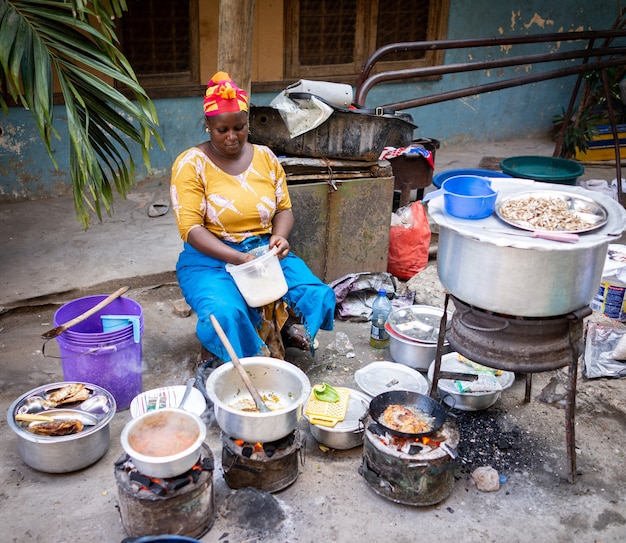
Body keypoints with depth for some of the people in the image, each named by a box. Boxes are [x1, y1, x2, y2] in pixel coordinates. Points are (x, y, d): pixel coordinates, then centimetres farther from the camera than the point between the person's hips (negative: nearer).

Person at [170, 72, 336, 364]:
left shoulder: (265, 157, 7)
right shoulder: (191, 164, -6)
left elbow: (284, 208, 11)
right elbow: (190, 228, -14)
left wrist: (279, 236, -14)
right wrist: (237, 258, -28)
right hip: (211, 258, -3)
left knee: (318, 297, -18)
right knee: (225, 313, -33)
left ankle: (275, 340, 10)